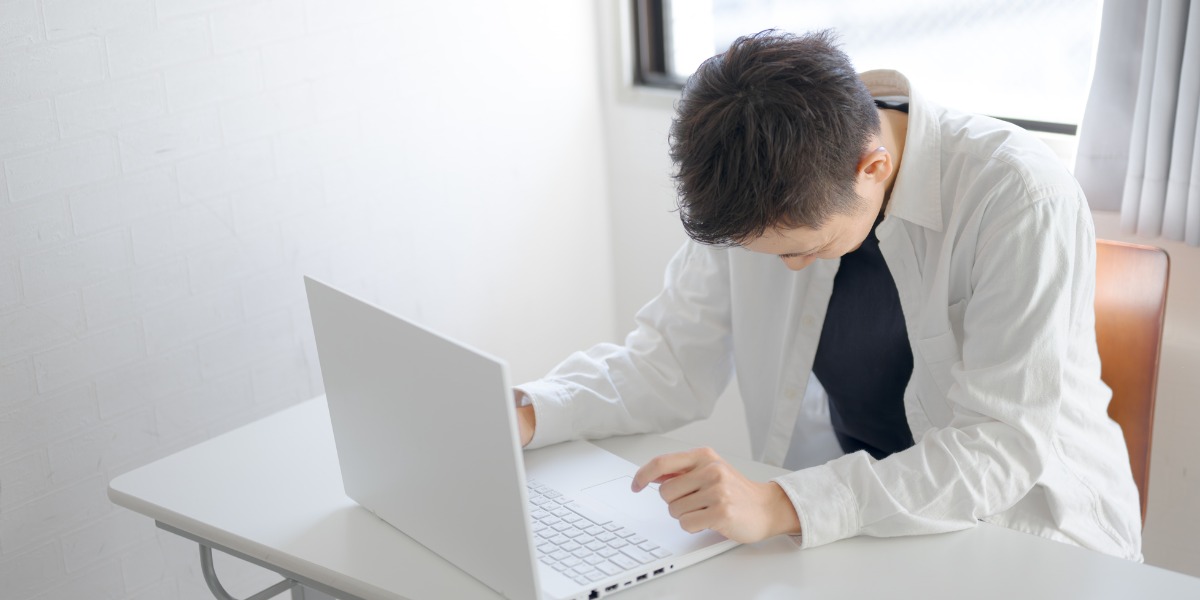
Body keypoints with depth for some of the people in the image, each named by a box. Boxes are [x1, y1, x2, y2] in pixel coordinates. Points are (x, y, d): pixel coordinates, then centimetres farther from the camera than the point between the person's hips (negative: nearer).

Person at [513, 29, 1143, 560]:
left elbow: (1005, 446, -29)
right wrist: (530, 413, -18)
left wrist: (782, 506, -40)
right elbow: (674, 363, 0)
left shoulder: (1024, 199, -25)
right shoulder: (755, 198, -10)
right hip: (860, 523, 2)